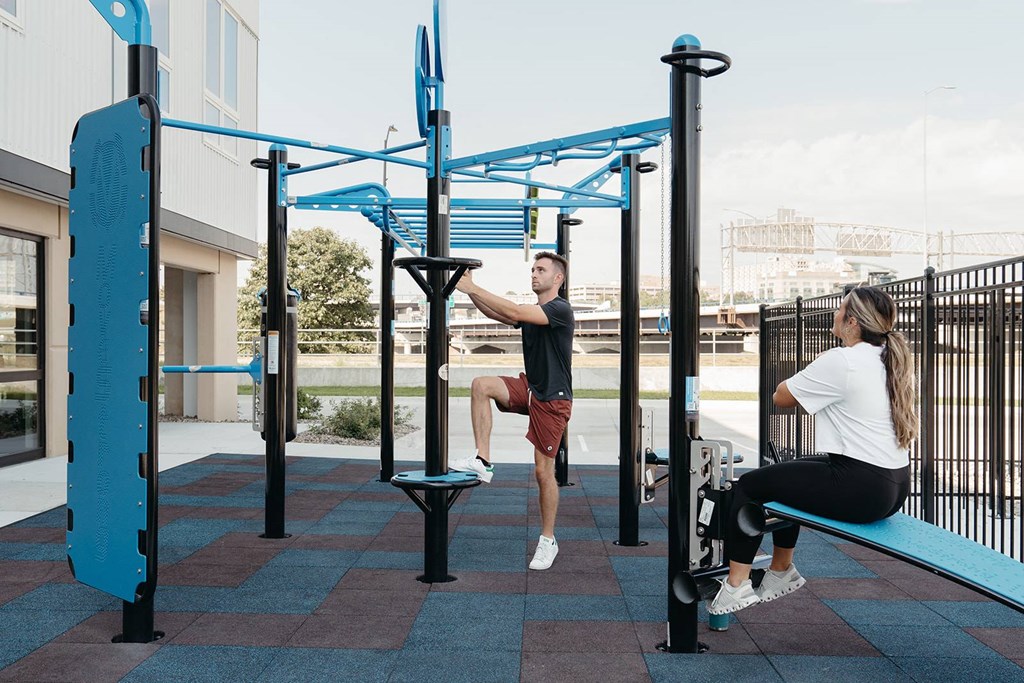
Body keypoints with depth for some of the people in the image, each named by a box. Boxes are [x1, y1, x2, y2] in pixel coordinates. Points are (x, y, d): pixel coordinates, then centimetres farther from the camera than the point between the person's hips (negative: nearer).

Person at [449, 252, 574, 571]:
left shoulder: (560, 310, -15)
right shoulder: (531, 312, 13)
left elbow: (513, 312, -27)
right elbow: (496, 314, 2)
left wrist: (471, 287, -27)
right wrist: (470, 289, -14)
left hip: (552, 399, -7)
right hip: (528, 388, 7)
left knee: (543, 471, -2)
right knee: (481, 385, -20)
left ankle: (548, 540, 14)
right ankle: (482, 461, -17)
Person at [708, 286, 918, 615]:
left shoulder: (840, 361, -18)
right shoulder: (891, 360, 9)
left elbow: (781, 397, -6)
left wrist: (790, 388, 11)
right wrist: (808, 389, 7)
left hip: (860, 491, -9)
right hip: (895, 486, 9)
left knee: (749, 485, 5)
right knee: (787, 475, 29)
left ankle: (736, 586, 11)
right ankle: (781, 572, 43)